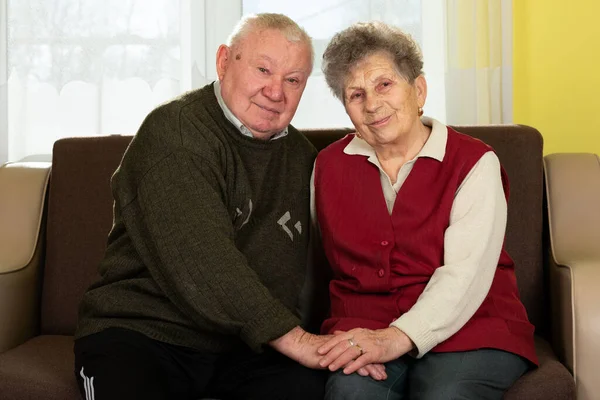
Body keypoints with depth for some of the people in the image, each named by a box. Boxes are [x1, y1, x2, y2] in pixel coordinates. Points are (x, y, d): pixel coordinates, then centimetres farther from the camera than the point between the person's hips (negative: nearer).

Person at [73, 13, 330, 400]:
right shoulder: (174, 131, -12)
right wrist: (291, 337, -25)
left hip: (249, 343, 5)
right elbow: (198, 259, -24)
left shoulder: (301, 155, 12)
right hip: (141, 332, -4)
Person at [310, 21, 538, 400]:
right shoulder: (328, 166, 12)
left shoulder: (475, 162, 0)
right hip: (363, 332, 2)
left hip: (467, 331, -1)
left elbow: (465, 274, -12)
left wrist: (398, 337, -24)